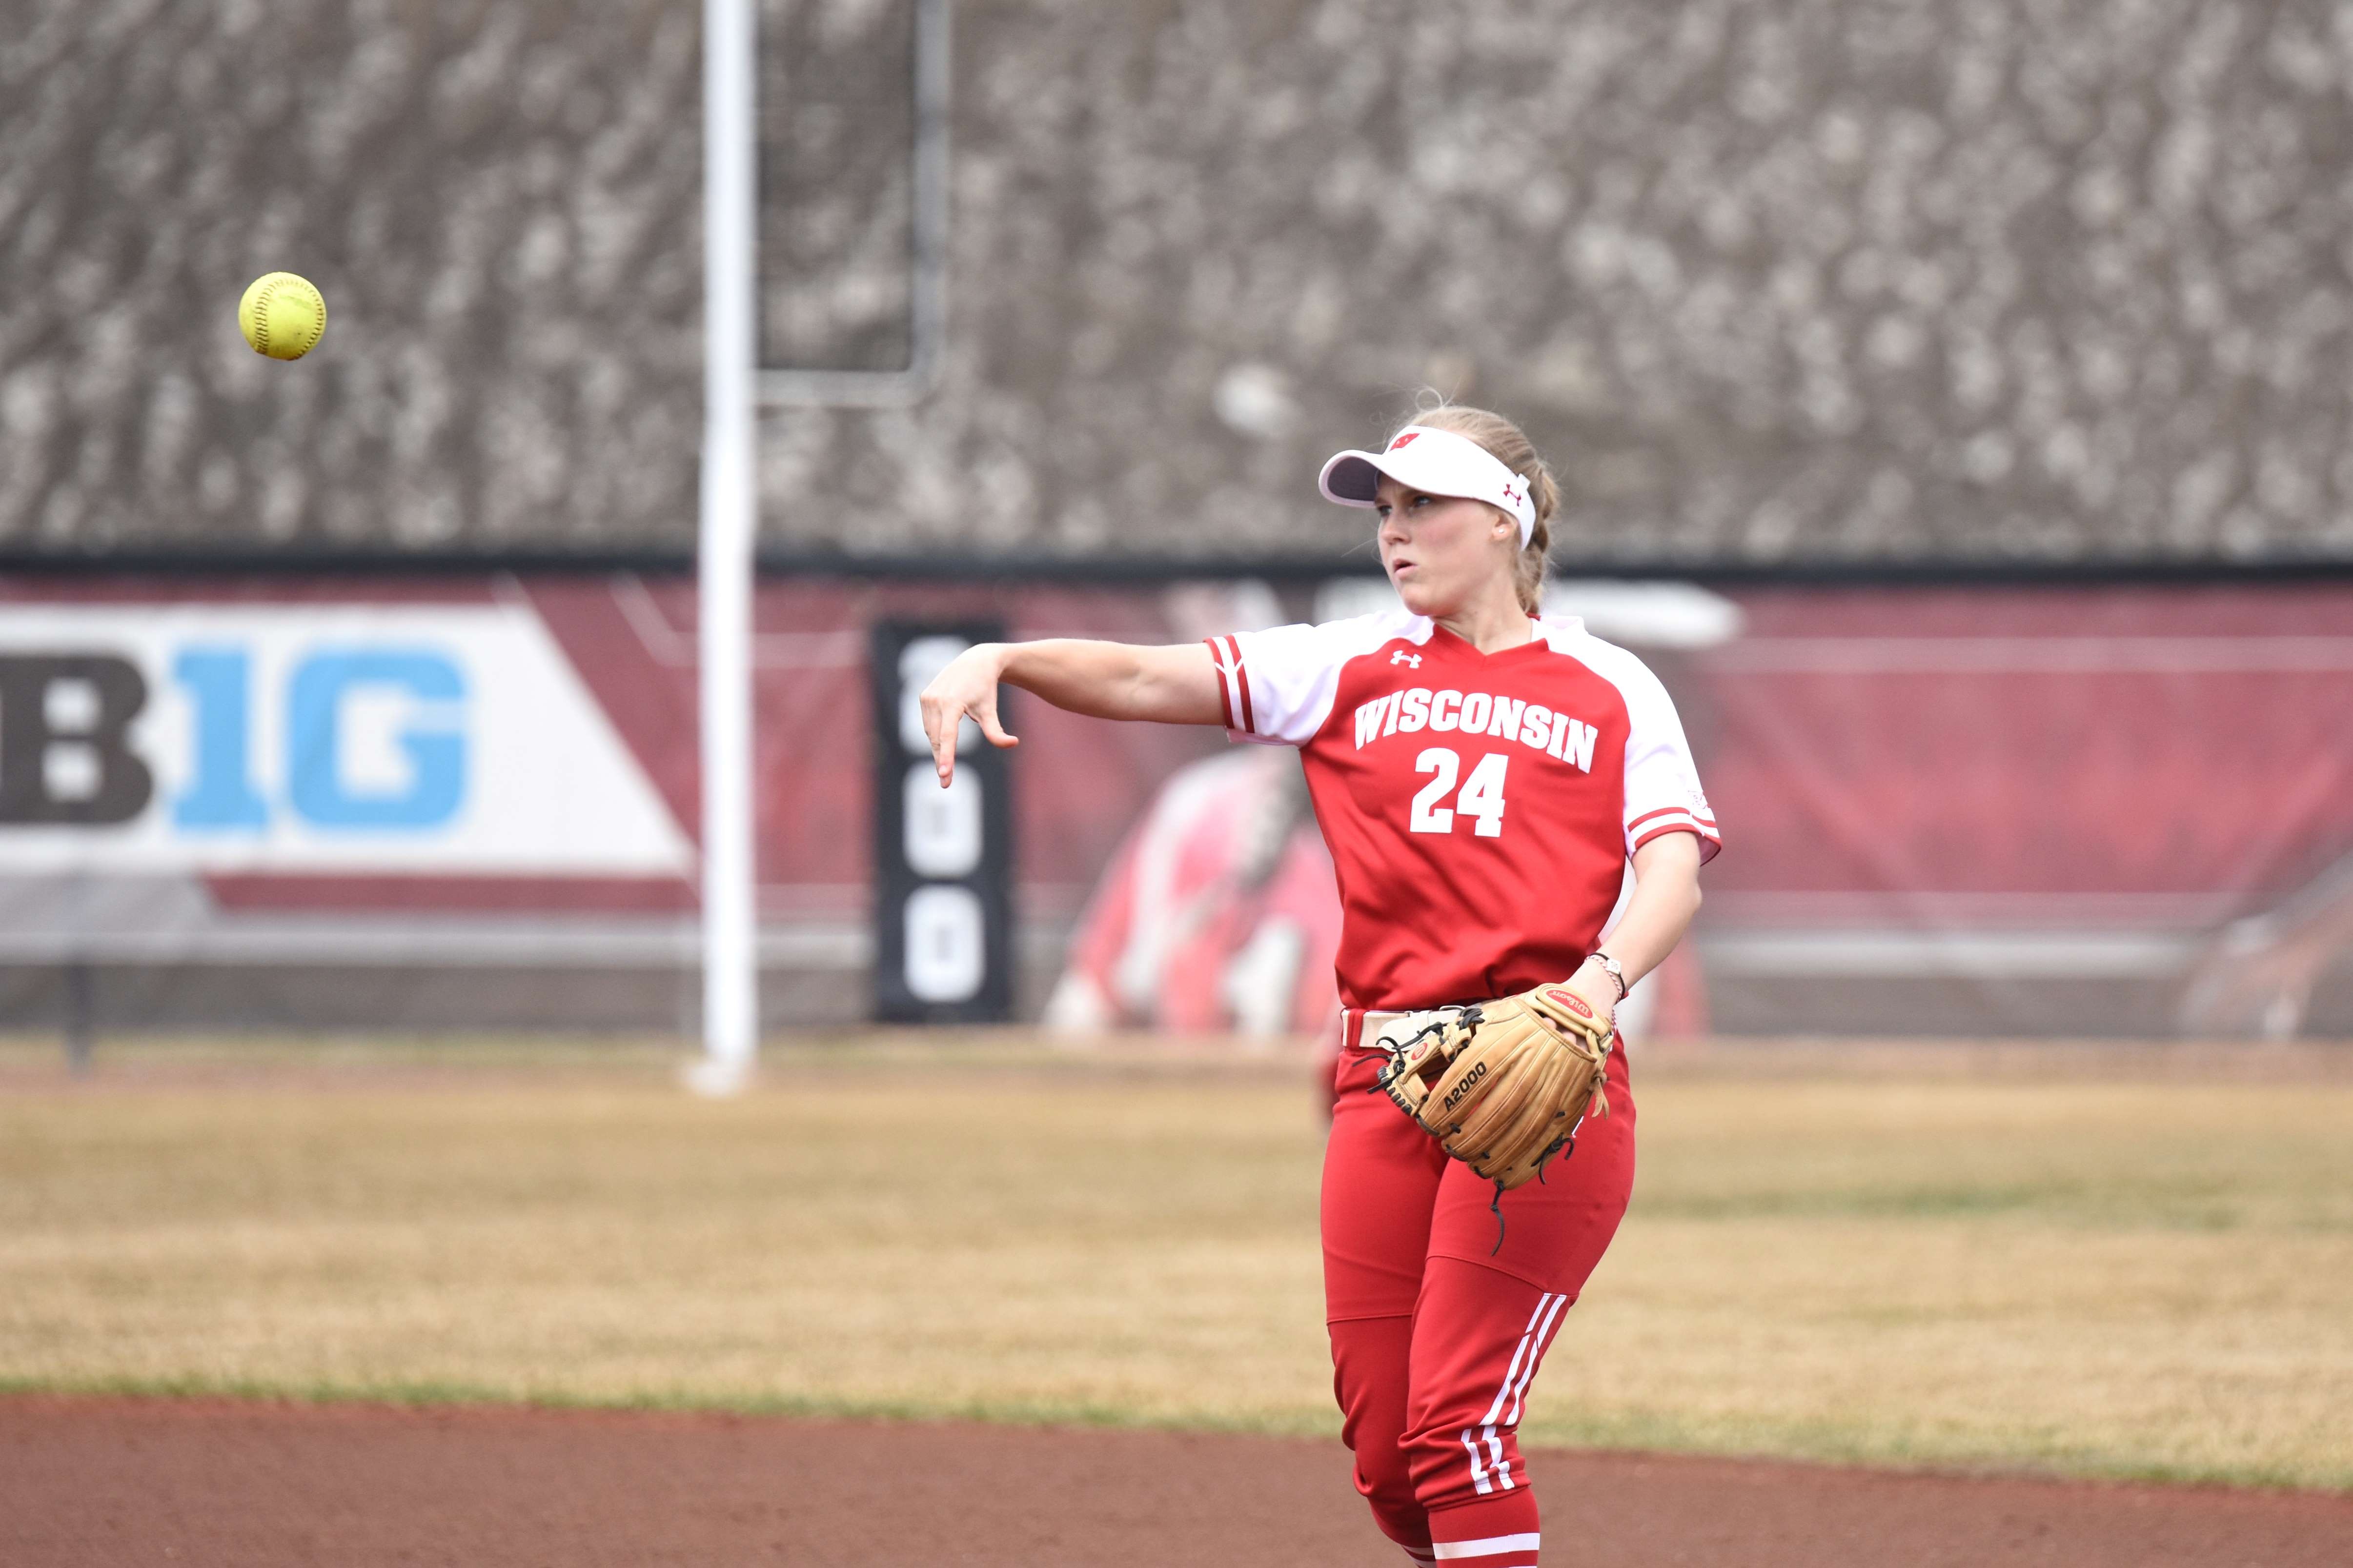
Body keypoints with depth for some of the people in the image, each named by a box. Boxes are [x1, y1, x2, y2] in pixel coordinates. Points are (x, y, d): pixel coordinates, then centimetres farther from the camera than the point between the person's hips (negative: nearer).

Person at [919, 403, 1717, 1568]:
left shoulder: (1612, 690, 8)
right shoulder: (1354, 667, 14)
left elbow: (1674, 873, -4)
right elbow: (1142, 680, 4)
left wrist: (1600, 981, -25)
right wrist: (1001, 660, -14)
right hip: (1386, 1082, 3)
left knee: (1454, 1424, -14)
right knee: (1387, 1462, 0)